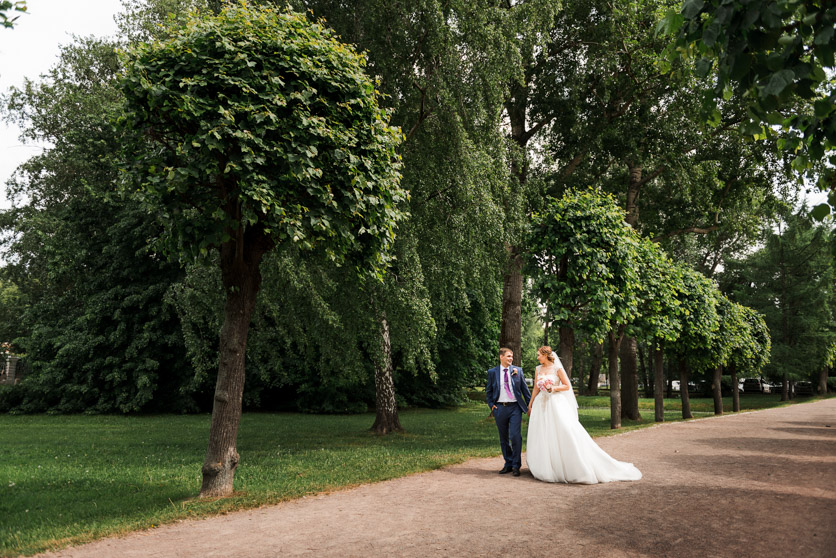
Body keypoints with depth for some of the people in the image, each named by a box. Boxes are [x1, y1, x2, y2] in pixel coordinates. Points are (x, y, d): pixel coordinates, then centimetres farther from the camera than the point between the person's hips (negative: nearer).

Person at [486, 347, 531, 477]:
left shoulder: (518, 370, 4)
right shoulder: (492, 372, 4)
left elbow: (525, 389, 8)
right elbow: (488, 390, 14)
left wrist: (531, 405, 7)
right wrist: (491, 404, 4)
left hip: (515, 407, -1)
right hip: (500, 408, 1)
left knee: (515, 436, -10)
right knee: (503, 439, 9)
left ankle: (516, 465, 3)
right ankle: (508, 464, 23)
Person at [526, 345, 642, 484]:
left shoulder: (557, 368, -5)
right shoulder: (538, 369, 9)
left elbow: (567, 386, -2)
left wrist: (554, 388, -16)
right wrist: (530, 405, 14)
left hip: (556, 403, -5)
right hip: (541, 405, 5)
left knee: (566, 432, -11)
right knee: (542, 436, 5)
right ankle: (545, 468, 15)